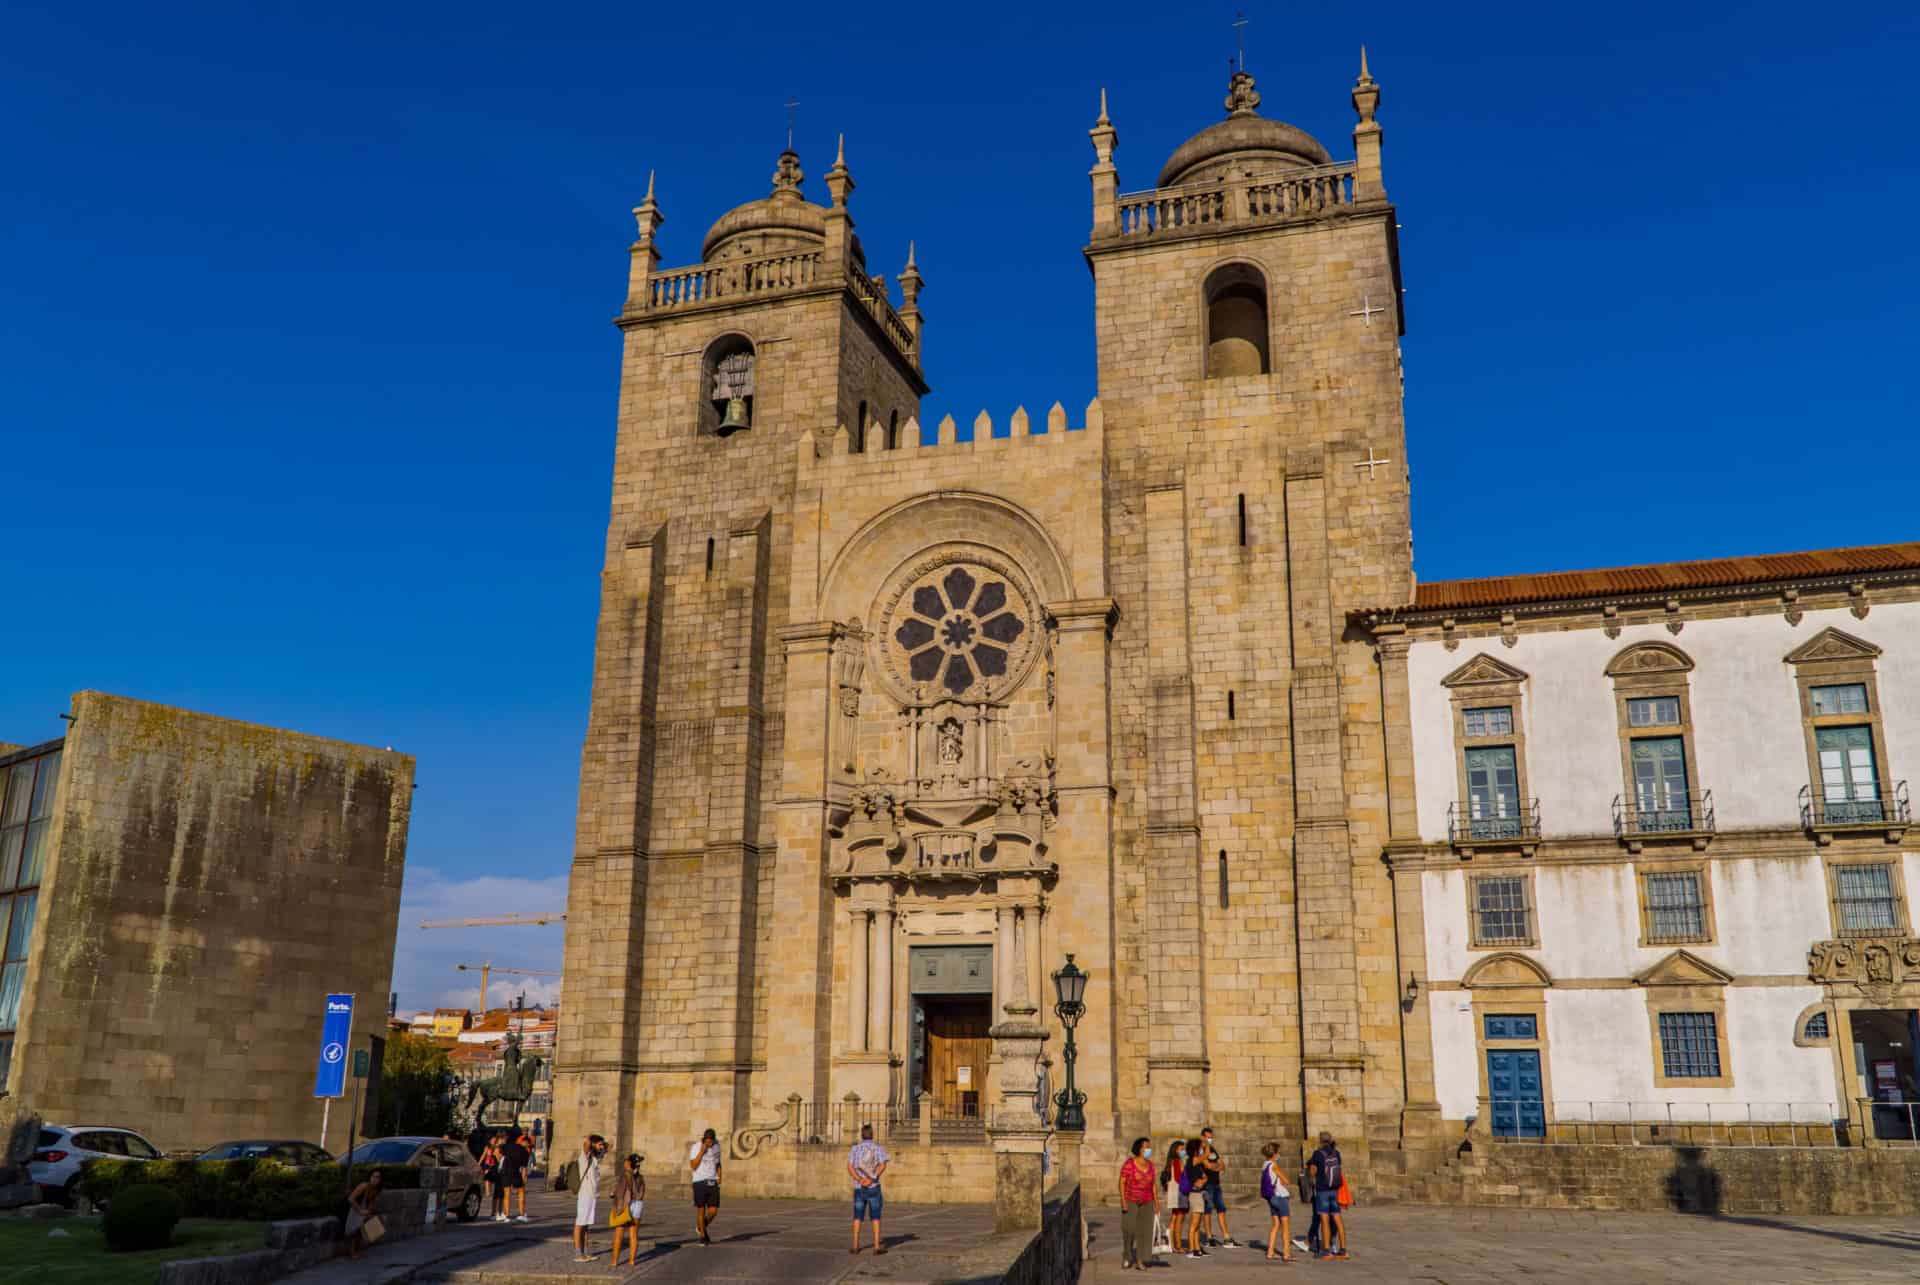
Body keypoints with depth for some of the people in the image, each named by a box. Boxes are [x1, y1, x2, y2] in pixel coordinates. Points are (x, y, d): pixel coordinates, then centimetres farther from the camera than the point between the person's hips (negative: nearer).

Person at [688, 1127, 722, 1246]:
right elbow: (693, 1166, -14)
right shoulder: (696, 1147, -9)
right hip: (700, 1182, -3)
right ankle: (702, 1236, 22)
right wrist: (702, 1151, -20)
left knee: (713, 1211, -3)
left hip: (713, 1183, 3)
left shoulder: (717, 1144, 6)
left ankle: (701, 1227, 28)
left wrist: (719, 1176, 4)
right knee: (701, 1210, 3)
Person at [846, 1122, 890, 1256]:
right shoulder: (878, 1148, 0)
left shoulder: (855, 1148, 5)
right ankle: (877, 1247, 0)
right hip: (874, 1187, -2)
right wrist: (871, 1180, -21)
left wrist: (861, 1181, -17)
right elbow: (883, 1165, -17)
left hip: (859, 1188, 2)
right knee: (875, 1217, 3)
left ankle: (855, 1246, 8)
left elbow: (849, 1167, -8)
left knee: (857, 1217, 11)